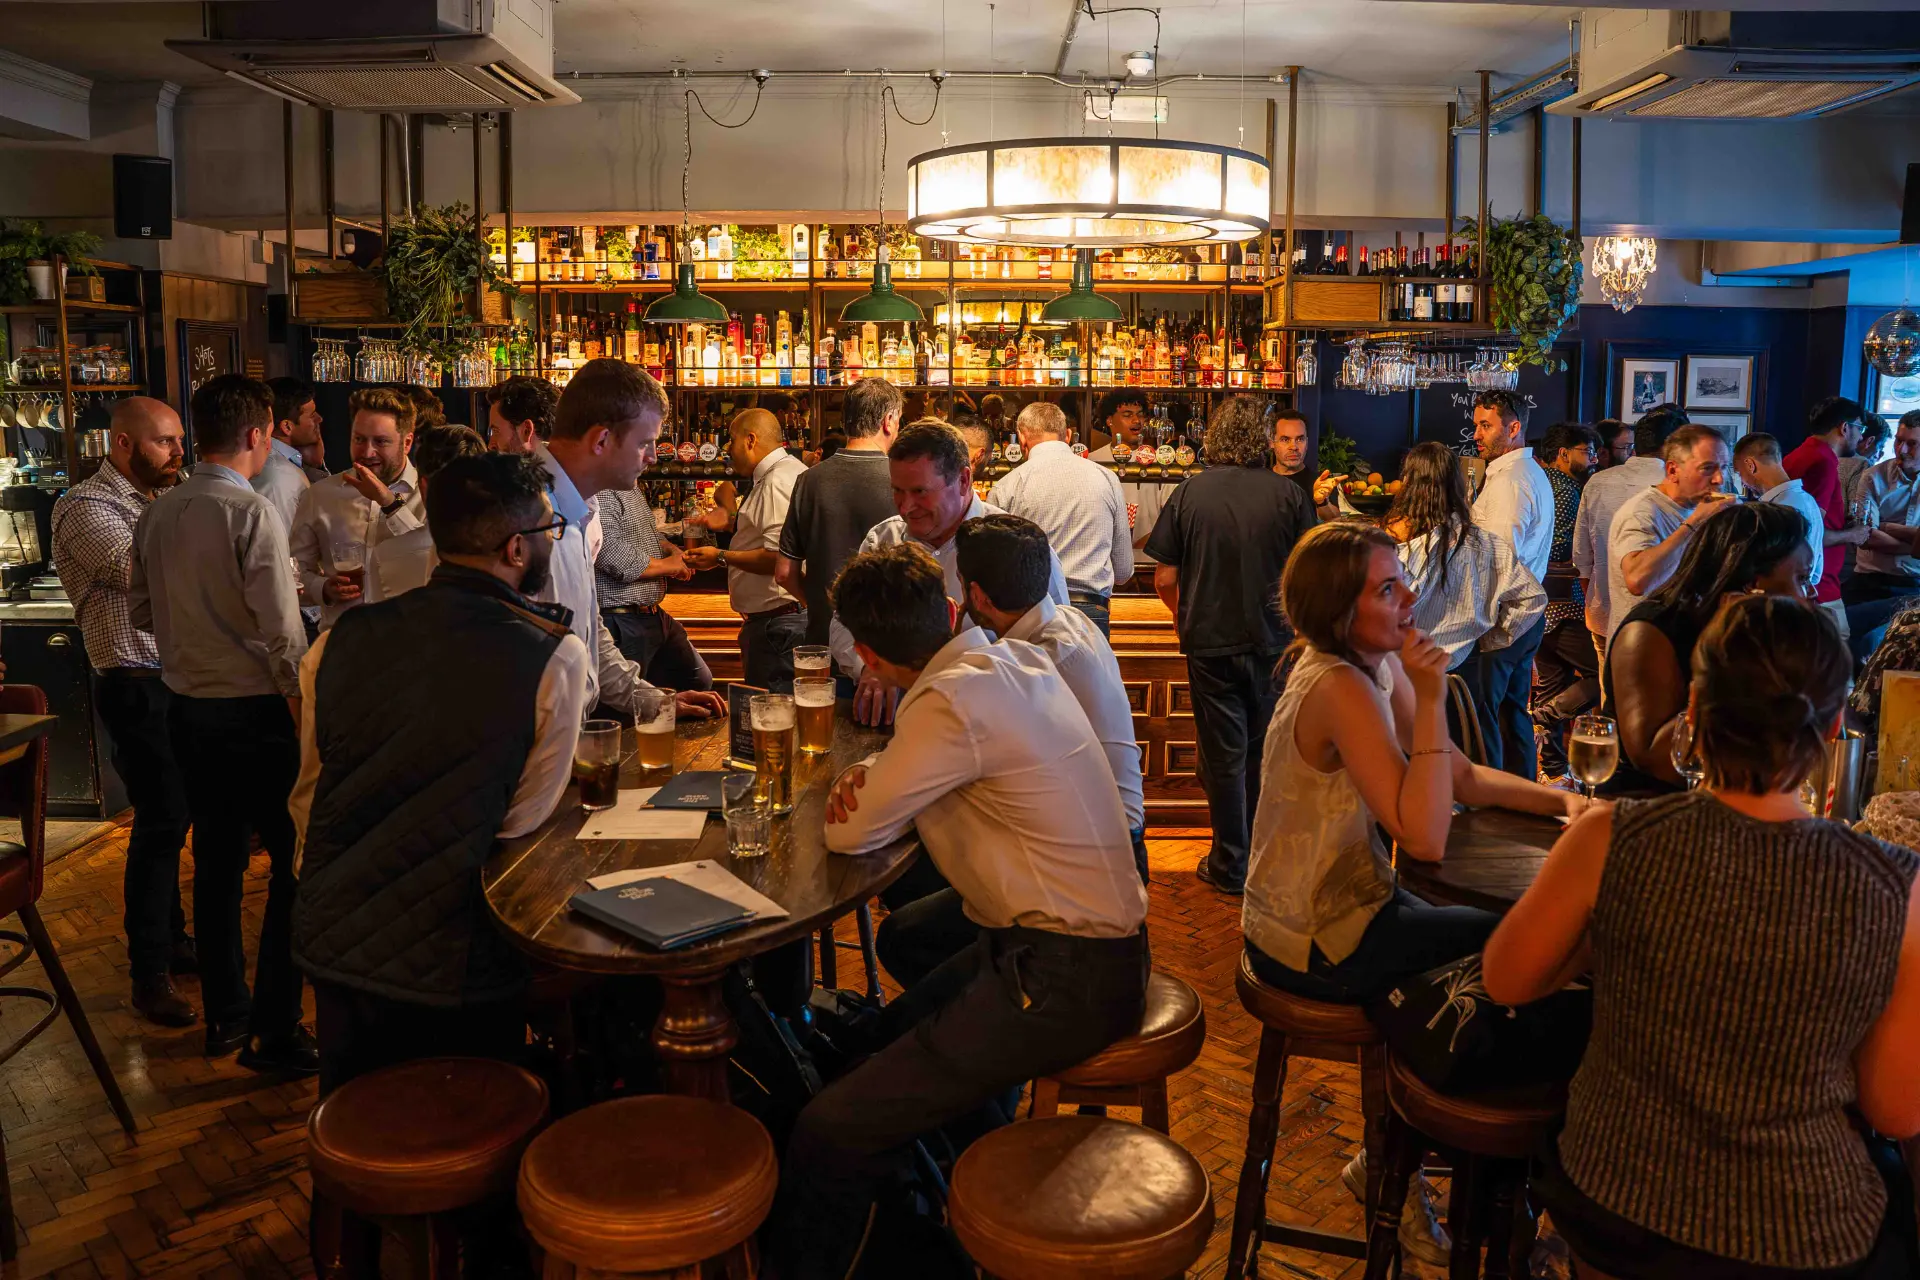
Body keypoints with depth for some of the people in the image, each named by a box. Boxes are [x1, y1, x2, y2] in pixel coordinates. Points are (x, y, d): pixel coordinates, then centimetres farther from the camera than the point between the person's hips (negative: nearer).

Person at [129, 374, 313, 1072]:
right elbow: (281, 632, -20)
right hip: (255, 710, -7)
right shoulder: (251, 513, -17)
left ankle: (224, 1016, 29)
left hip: (187, 706, 8)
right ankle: (275, 1030, 5)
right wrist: (304, 708, -9)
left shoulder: (157, 513, 4)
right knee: (293, 866, 1)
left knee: (216, 862, 17)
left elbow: (141, 610, 15)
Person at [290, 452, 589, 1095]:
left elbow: (308, 798, 7)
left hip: (332, 945, 5)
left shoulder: (340, 640, -3)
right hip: (455, 969, -4)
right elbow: (521, 820, -9)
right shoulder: (555, 657, -17)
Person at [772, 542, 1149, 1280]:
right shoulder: (1016, 660, 6)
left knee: (831, 1135, -11)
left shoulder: (954, 701, -22)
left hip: (1063, 980, -10)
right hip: (1099, 944, 10)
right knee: (900, 1028, 29)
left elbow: (850, 834, -13)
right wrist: (876, 779, -3)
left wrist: (855, 796, 9)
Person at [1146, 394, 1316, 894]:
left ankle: (1230, 866, 18)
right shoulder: (1289, 494, -8)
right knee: (1265, 753, 16)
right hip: (1273, 642, 1)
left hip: (1210, 643, -1)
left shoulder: (1190, 492, -8)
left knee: (1223, 754, 9)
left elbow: (1165, 579, -6)